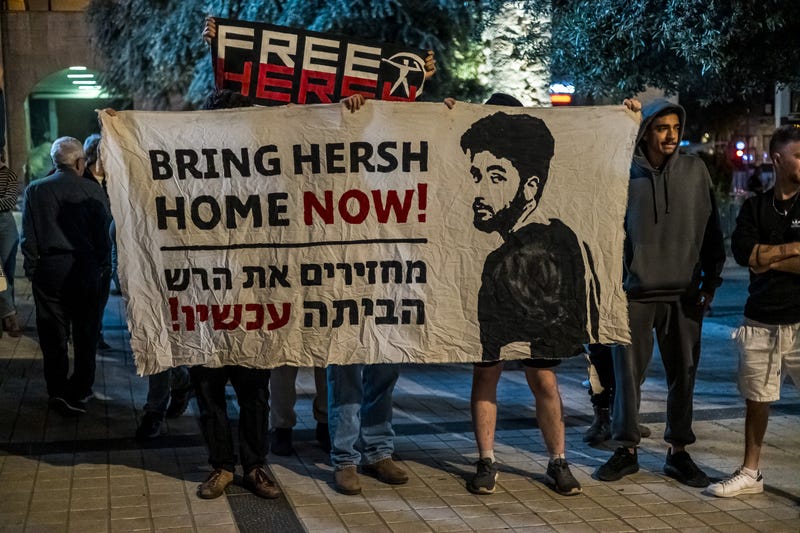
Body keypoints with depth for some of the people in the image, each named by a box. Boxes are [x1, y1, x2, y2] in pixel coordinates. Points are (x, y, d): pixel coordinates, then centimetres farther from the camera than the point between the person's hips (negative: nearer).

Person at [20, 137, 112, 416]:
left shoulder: (34, 191, -1)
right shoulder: (93, 191, -6)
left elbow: (28, 237, 0)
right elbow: (105, 233, -3)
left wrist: (31, 269, 8)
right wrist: (102, 267, 8)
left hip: (49, 268, 1)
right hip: (86, 268, -1)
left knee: (53, 334, 8)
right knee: (85, 333, 10)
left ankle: (57, 393, 11)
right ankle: (80, 391, 14)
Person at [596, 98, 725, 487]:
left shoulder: (695, 171, 4)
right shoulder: (626, 172, -1)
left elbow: (711, 229, 7)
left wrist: (711, 281, 3)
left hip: (684, 293, 2)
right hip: (636, 290, -1)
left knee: (683, 373, 7)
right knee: (628, 371, 4)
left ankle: (678, 452, 19)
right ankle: (626, 450, 17)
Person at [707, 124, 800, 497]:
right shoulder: (755, 207, 9)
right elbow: (743, 252, -7)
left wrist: (769, 260, -9)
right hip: (760, 322, 3)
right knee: (756, 399, 12)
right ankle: (749, 473, 24)